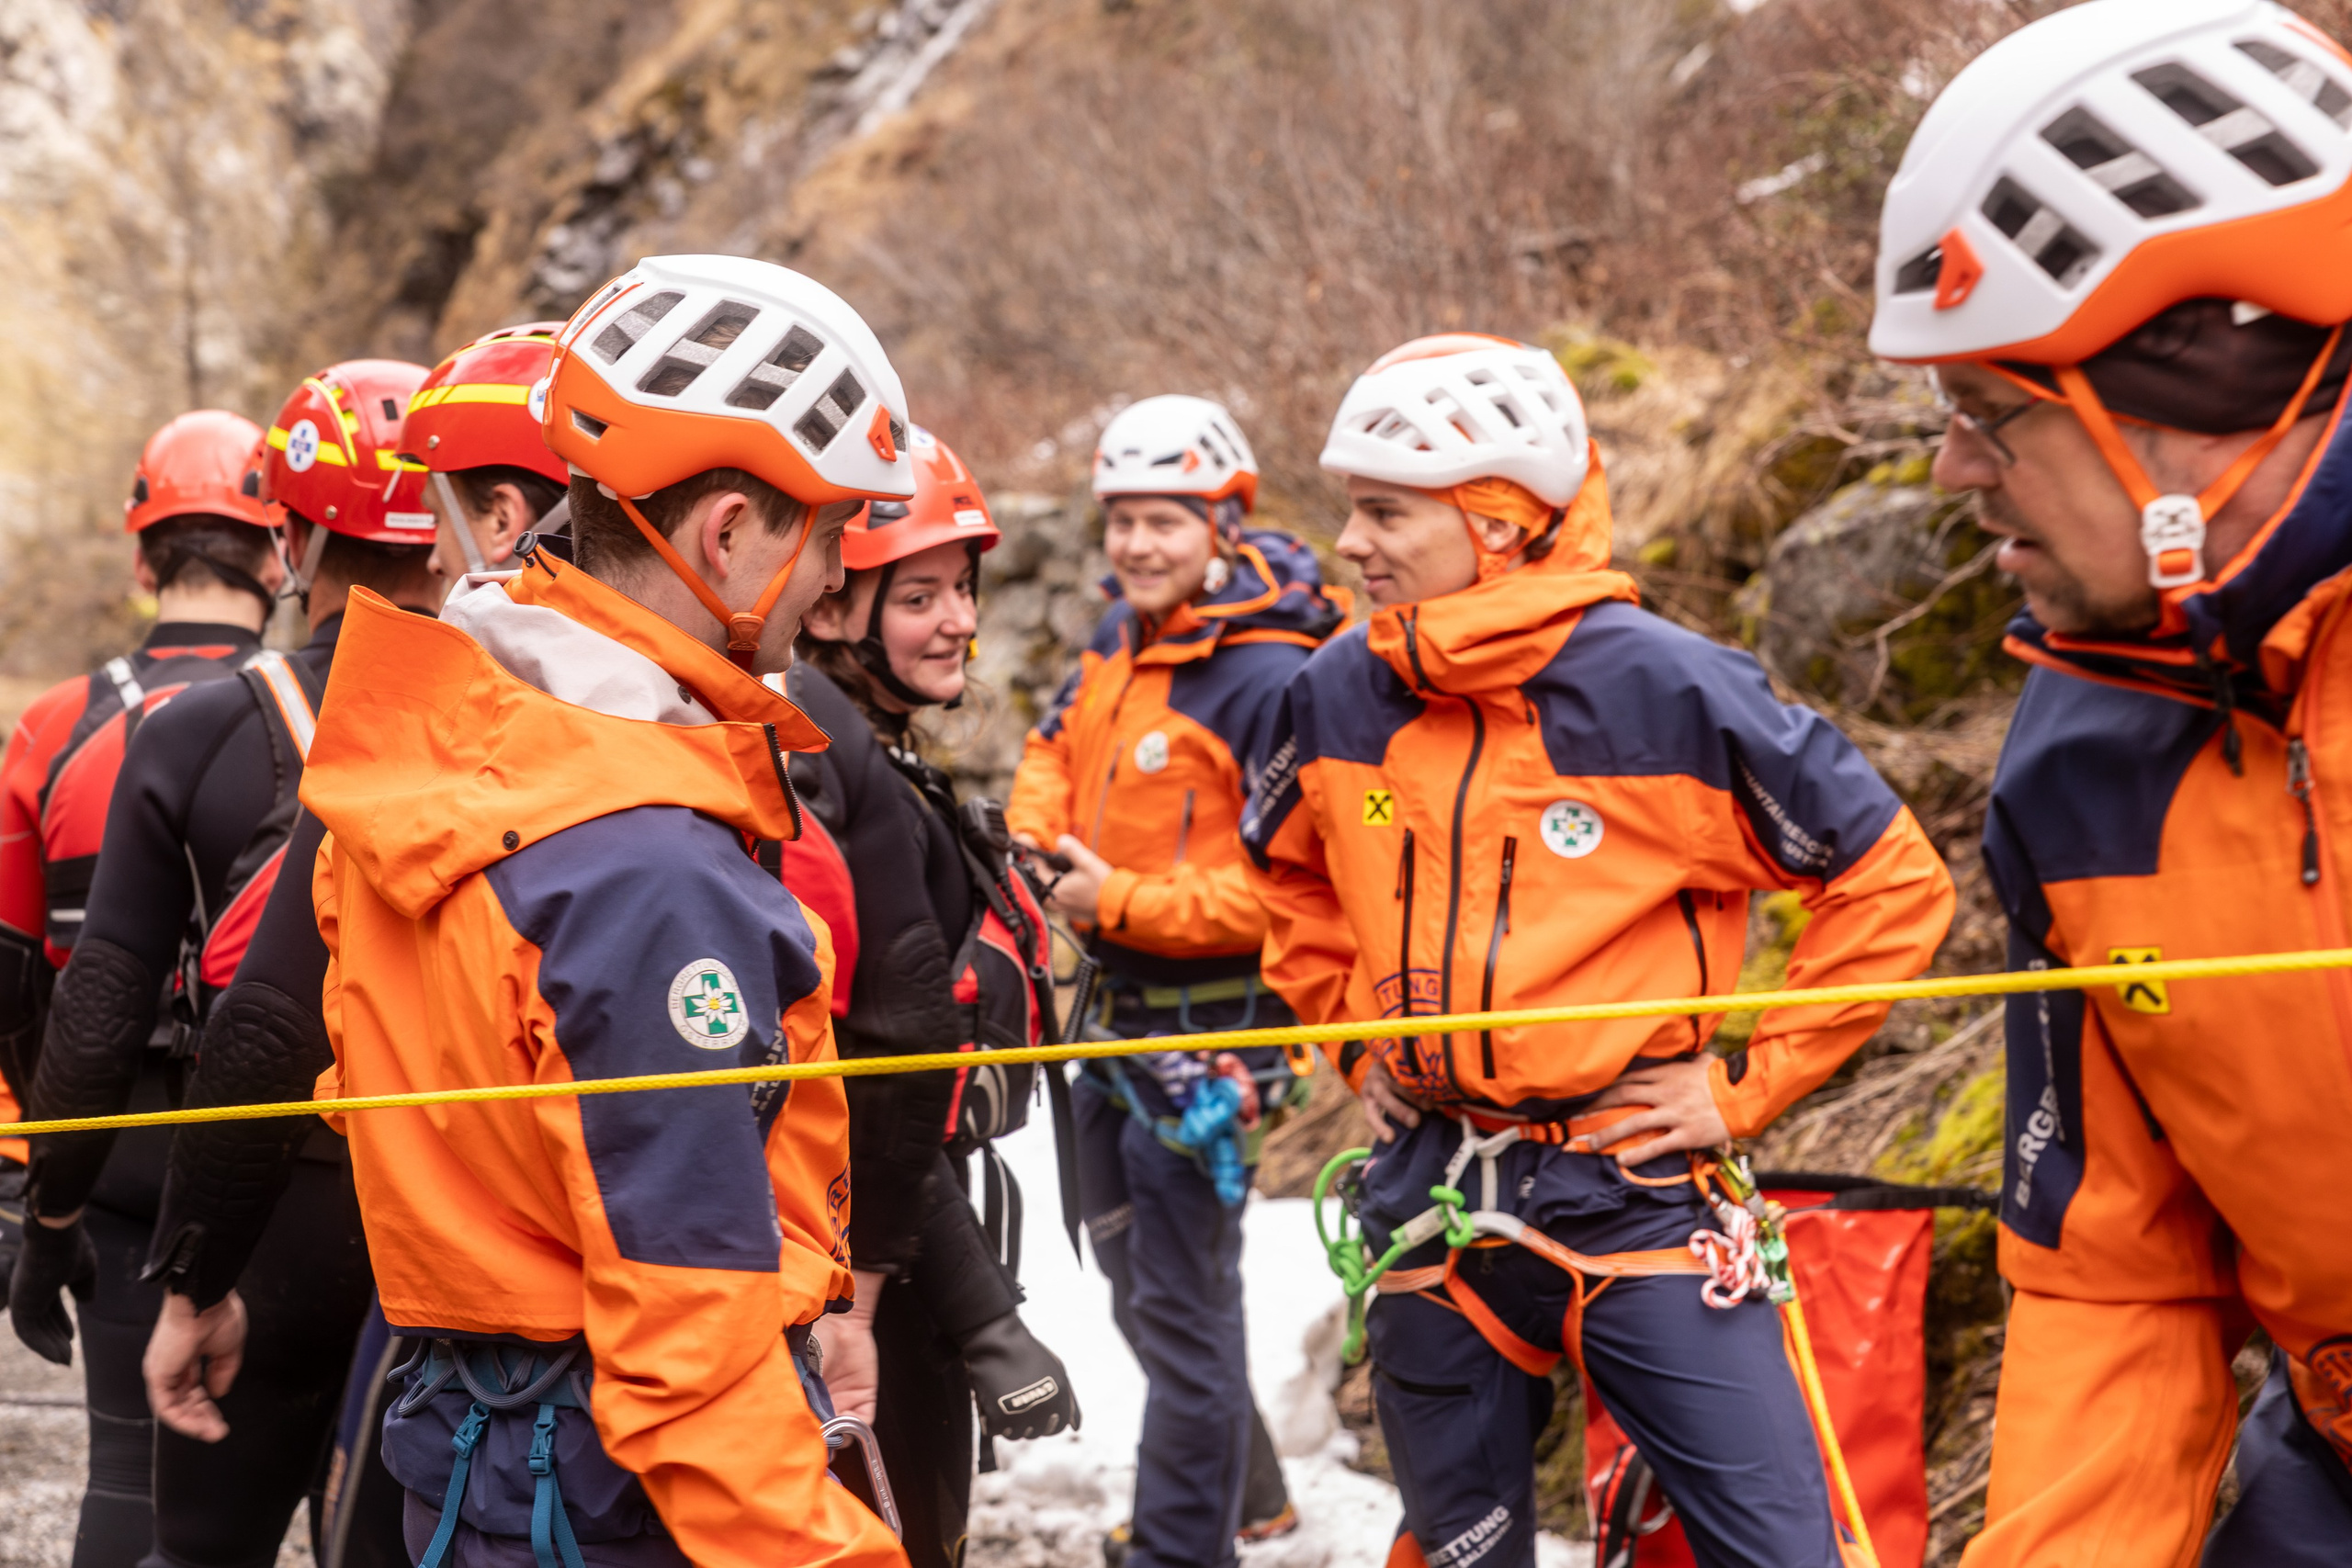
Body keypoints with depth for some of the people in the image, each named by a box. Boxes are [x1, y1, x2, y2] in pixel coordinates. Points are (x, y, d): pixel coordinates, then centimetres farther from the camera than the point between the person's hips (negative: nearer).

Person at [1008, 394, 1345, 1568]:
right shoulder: (1123, 638, 4)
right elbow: (1059, 749, 20)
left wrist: (1123, 901, -24)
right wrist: (1031, 840, -1)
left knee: (1179, 1297, -3)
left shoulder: (1272, 680, -21)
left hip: (1209, 1019, -9)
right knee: (1132, 1264, 23)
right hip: (1122, 1006, 10)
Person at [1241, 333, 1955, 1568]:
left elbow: (1894, 881, -7)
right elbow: (1292, 876, 24)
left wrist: (1750, 1084, -7)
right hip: (1427, 1191, 5)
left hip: (1632, 1183, -4)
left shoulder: (1667, 690, -13)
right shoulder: (1337, 694, 1)